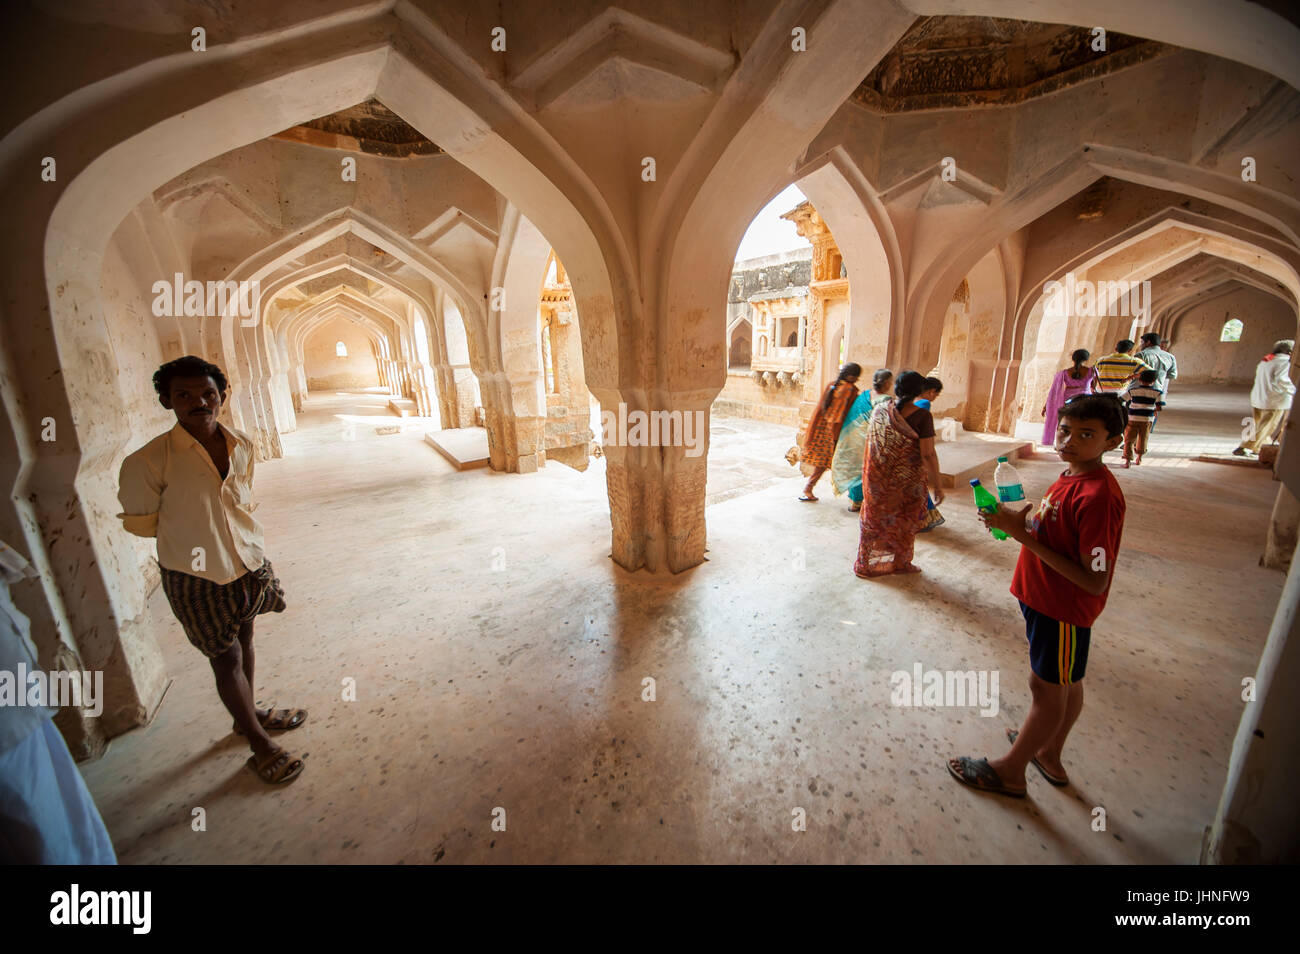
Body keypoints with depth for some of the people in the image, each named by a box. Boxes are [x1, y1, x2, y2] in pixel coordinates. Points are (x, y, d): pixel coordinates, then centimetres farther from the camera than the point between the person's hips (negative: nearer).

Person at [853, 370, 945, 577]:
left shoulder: (880, 409, -5)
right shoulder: (922, 416, -16)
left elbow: (870, 440, 7)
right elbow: (928, 454, -16)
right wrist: (936, 485, -9)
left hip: (877, 475, 3)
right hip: (908, 480, -3)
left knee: (874, 518, 16)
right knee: (905, 521, 17)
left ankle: (865, 564, 24)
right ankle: (900, 563, 32)